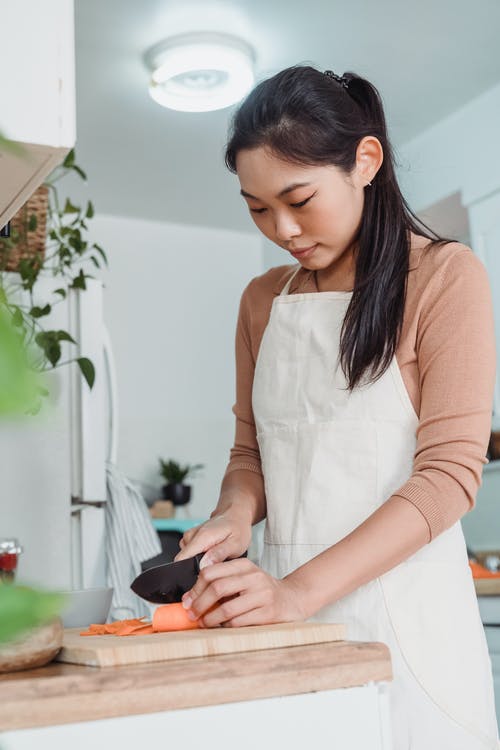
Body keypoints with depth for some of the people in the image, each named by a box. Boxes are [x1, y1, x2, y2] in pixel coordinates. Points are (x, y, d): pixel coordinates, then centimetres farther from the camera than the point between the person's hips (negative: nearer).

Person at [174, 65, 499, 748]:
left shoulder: (445, 275, -5)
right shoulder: (262, 301, 12)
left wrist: (303, 588, -21)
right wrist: (236, 514, -6)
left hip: (402, 603, -4)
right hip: (285, 600, 4)